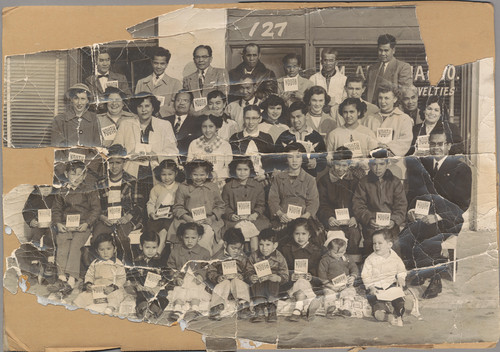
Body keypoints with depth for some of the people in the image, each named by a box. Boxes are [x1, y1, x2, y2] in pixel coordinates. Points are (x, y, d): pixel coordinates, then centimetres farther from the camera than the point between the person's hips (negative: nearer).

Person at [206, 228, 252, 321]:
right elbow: (210, 272, -1)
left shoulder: (243, 258, 13)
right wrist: (217, 277, -22)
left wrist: (242, 276, -15)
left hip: (238, 280, 1)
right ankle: (216, 307, -49)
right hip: (223, 280, -1)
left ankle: (243, 306, -49)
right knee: (225, 283, -35)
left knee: (237, 282, -32)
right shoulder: (218, 257, 4)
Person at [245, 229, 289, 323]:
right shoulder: (254, 256, 3)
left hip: (273, 283, -1)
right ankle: (260, 312, -34)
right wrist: (251, 277, -25)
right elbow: (248, 272, 0)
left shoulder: (279, 258, -3)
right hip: (258, 282, 1)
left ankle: (272, 311, -29)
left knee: (272, 284, -32)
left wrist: (277, 278, -28)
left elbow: (285, 276, -6)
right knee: (256, 284, -30)